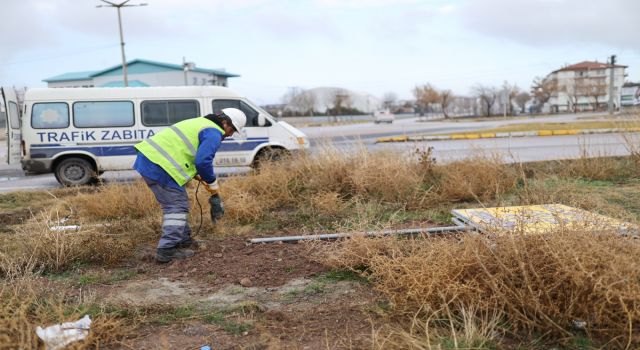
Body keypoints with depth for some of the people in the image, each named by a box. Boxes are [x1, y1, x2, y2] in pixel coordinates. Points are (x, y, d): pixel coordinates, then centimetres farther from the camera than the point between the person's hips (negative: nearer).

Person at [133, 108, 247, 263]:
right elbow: (203, 161, -20)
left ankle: (183, 240, 30)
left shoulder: (200, 123, 24)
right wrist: (212, 182, -3)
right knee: (177, 206, -4)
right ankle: (167, 250, -7)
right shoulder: (214, 134, -7)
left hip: (147, 158, 10)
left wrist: (195, 174, 20)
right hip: (159, 166, -10)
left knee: (173, 203, 19)